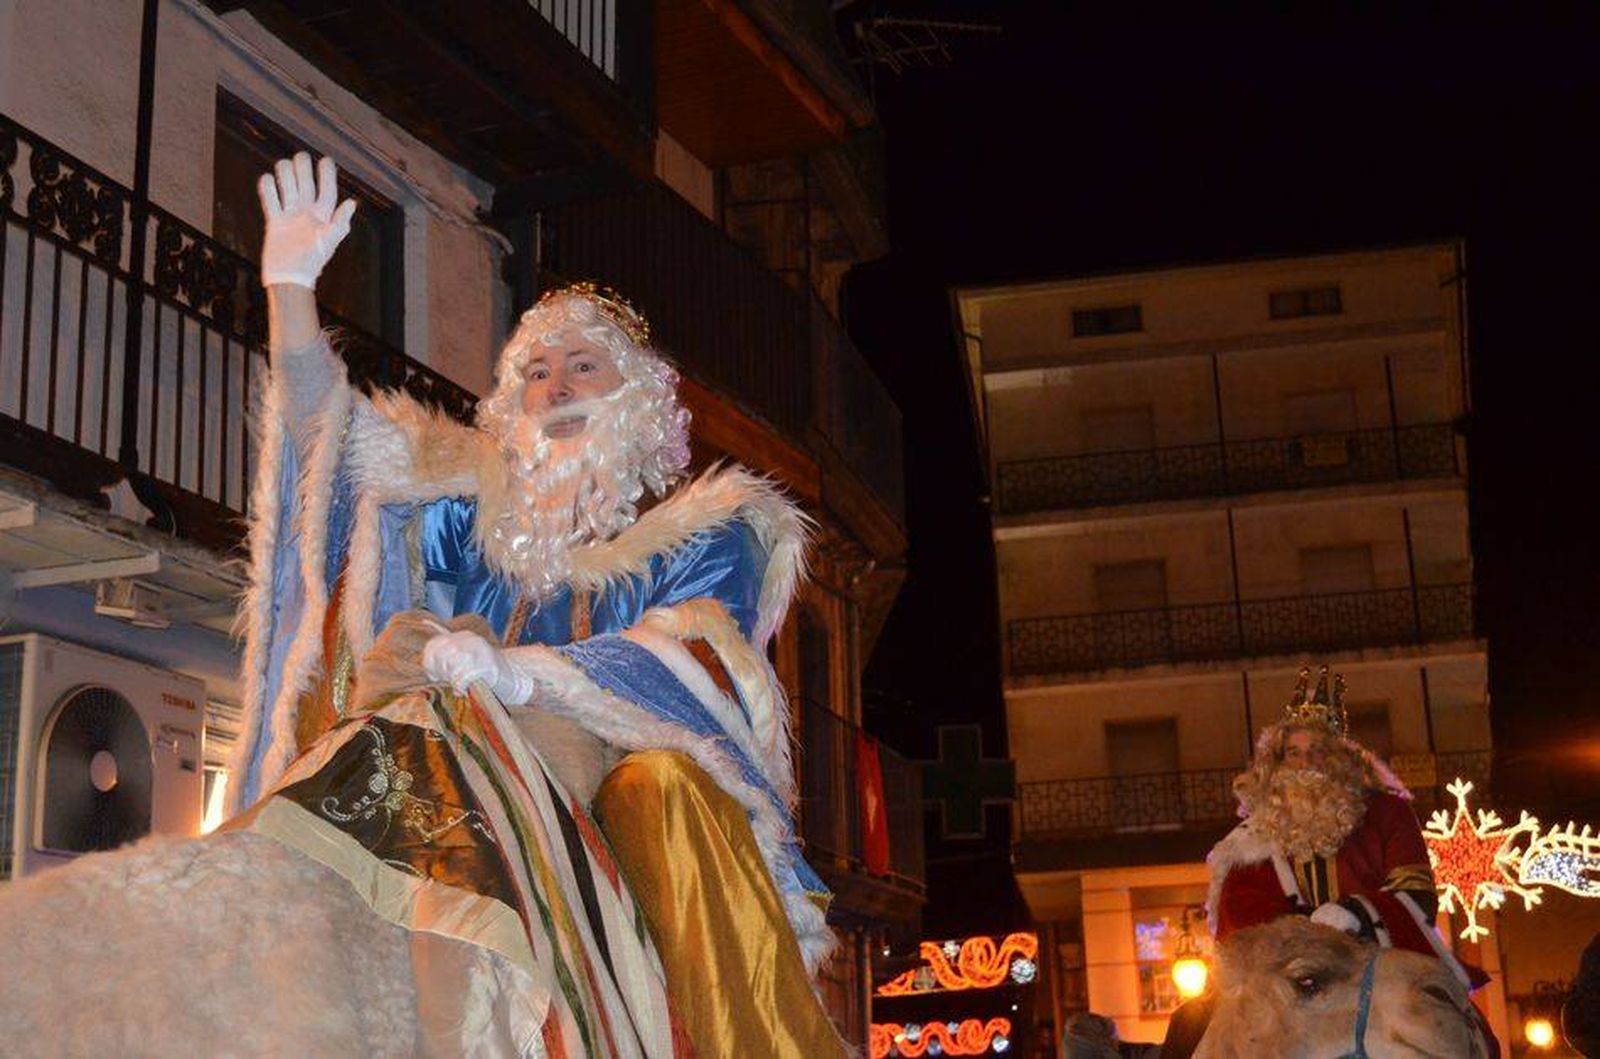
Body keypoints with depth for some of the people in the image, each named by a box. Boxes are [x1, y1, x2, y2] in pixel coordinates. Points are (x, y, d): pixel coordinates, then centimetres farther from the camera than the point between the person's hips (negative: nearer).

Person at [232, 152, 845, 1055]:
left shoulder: (703, 533, 11)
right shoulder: (481, 515, 23)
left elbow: (695, 661, -9)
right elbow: (325, 432, 19)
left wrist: (517, 672, -26)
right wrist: (293, 285, 5)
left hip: (625, 789, -3)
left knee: (665, 783, -35)